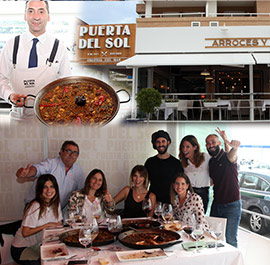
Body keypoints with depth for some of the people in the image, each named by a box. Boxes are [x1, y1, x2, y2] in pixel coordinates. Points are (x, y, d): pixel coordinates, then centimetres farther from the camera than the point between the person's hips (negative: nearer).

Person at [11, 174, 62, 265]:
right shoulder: (35, 206, -23)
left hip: (39, 245, 6)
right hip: (22, 248, -6)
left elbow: (59, 225, 6)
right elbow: (25, 233, -23)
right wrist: (47, 225, -22)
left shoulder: (56, 204, 0)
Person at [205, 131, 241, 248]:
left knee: (230, 240, -2)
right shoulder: (211, 162, 9)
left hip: (232, 205, -6)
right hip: (216, 205, 6)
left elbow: (232, 155, -39)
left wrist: (234, 147, -60)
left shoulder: (227, 157, -12)